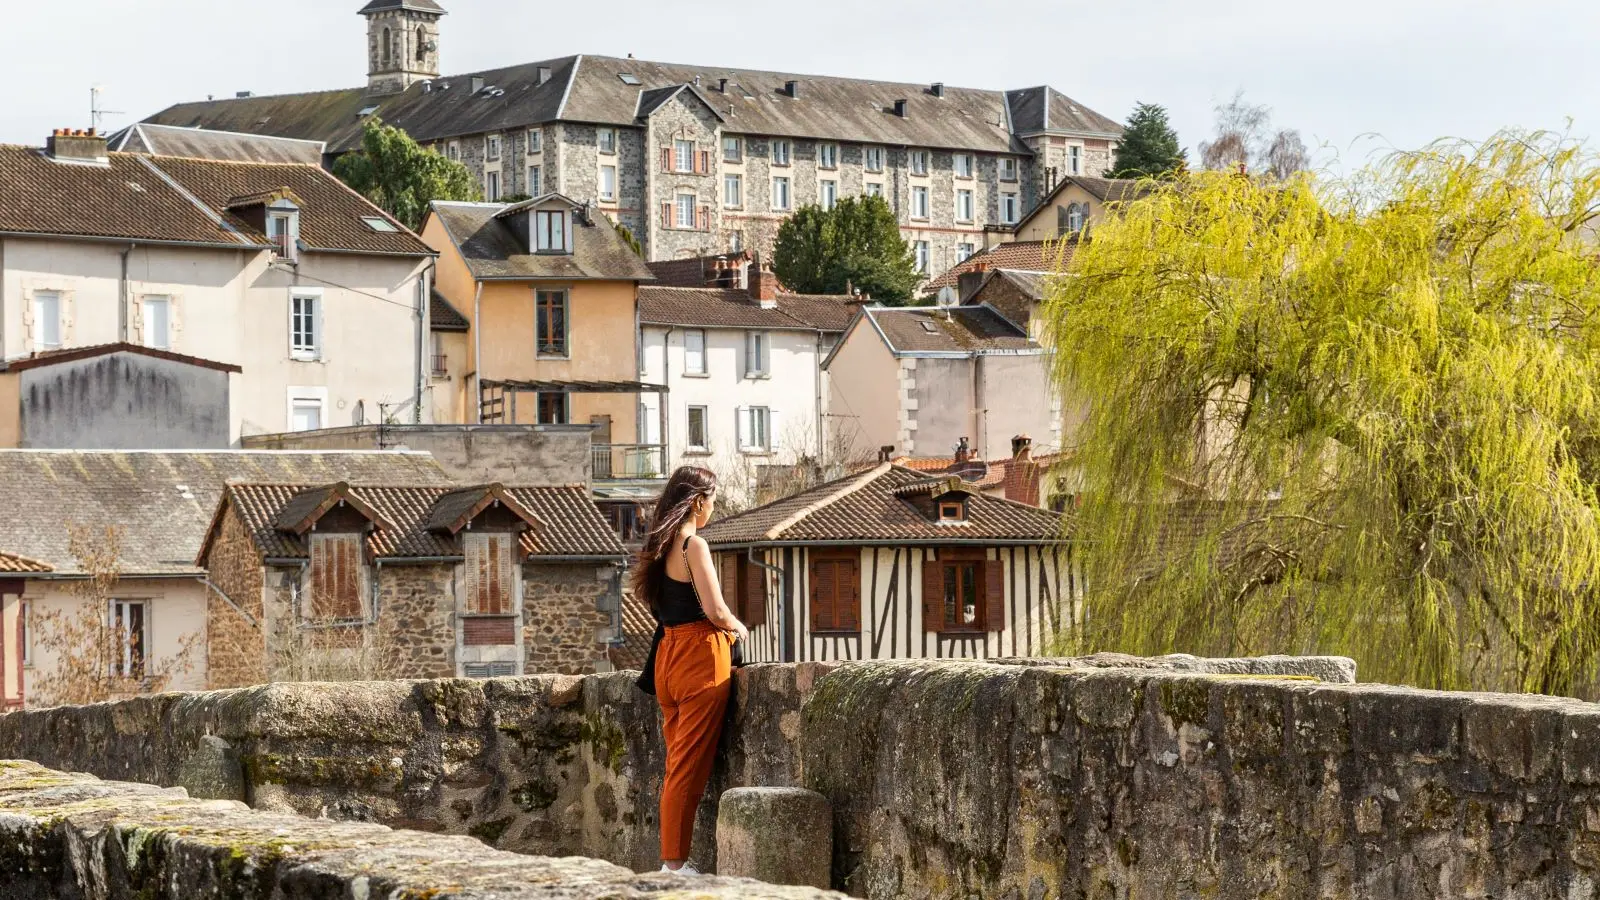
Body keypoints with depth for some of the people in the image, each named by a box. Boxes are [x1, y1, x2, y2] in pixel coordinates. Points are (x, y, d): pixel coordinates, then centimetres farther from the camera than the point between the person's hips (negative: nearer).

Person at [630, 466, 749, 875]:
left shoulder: (661, 546, 13)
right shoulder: (694, 545, -12)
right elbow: (715, 610, -18)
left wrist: (725, 627, 16)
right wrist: (738, 627, 2)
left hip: (668, 654, 8)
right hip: (700, 656, -8)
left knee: (679, 761, 12)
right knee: (691, 765, -5)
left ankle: (671, 859, 14)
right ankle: (676, 862, -3)